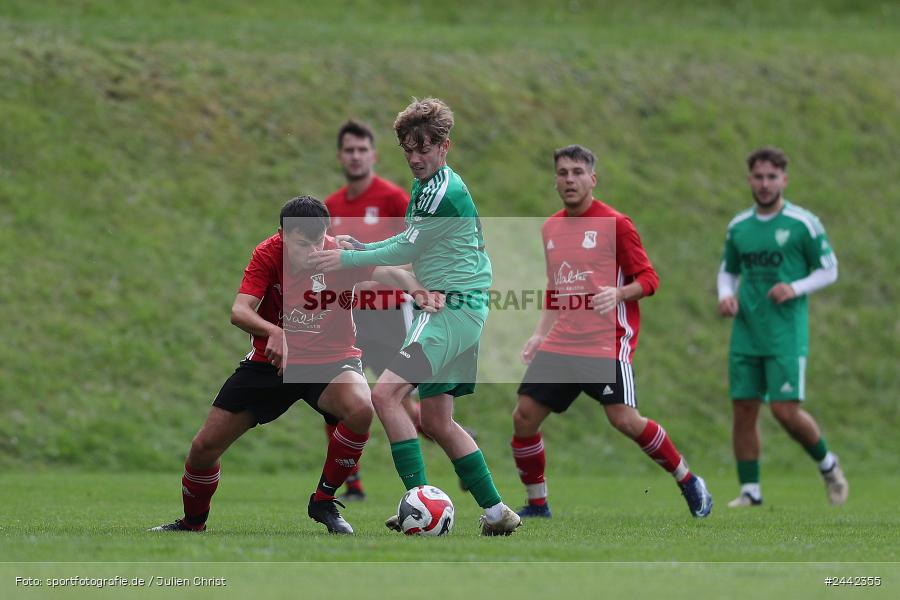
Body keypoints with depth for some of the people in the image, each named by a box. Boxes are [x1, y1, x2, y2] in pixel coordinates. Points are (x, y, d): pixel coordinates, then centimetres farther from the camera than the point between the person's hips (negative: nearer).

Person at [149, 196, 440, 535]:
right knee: (204, 447, -2)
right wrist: (273, 332, -46)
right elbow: (239, 311, -25)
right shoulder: (267, 255, -15)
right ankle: (192, 523, 30)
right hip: (271, 362, 1)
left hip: (331, 360, -1)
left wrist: (417, 291, -51)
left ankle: (323, 502, -12)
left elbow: (389, 273, -28)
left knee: (361, 409, -35)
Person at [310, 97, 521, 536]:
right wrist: (357, 248, 13)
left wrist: (346, 259, -2)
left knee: (385, 393, -21)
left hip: (454, 308, -11)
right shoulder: (425, 186, 15)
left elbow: (406, 251, -10)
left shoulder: (446, 193, -16)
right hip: (457, 309, 11)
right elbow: (410, 241, 26)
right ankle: (497, 513, 20)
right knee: (437, 421, 15)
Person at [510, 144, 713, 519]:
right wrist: (540, 334, 17)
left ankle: (689, 482, 3)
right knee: (524, 415, -4)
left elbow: (648, 280, -5)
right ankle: (536, 504, 11)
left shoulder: (614, 224, -4)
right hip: (561, 344, 6)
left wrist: (618, 293, -24)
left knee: (624, 418, -17)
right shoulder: (550, 228, 15)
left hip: (607, 343, -6)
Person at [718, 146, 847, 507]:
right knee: (743, 410, 0)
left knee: (786, 411, -11)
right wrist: (726, 295, 1)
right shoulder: (738, 227, 9)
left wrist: (795, 288, -15)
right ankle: (750, 492, 8)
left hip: (786, 334, -4)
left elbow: (829, 271, 2)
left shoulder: (804, 224, -3)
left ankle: (828, 464, 15)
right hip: (746, 335, 4)